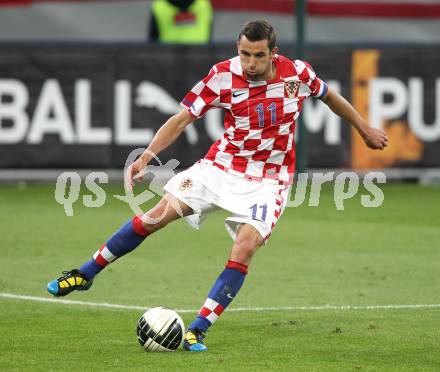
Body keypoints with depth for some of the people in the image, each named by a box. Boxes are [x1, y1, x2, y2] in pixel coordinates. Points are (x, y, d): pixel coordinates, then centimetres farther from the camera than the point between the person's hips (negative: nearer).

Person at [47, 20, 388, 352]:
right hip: (222, 166, 1)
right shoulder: (224, 75, -15)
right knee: (159, 214, -9)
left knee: (245, 247, -22)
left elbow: (329, 95, 10)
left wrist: (365, 130, 21)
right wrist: (147, 156, -25)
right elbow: (182, 118, -13)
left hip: (268, 180, 0)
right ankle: (85, 274, 8)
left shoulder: (297, 73, -11)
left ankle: (198, 331, -16)